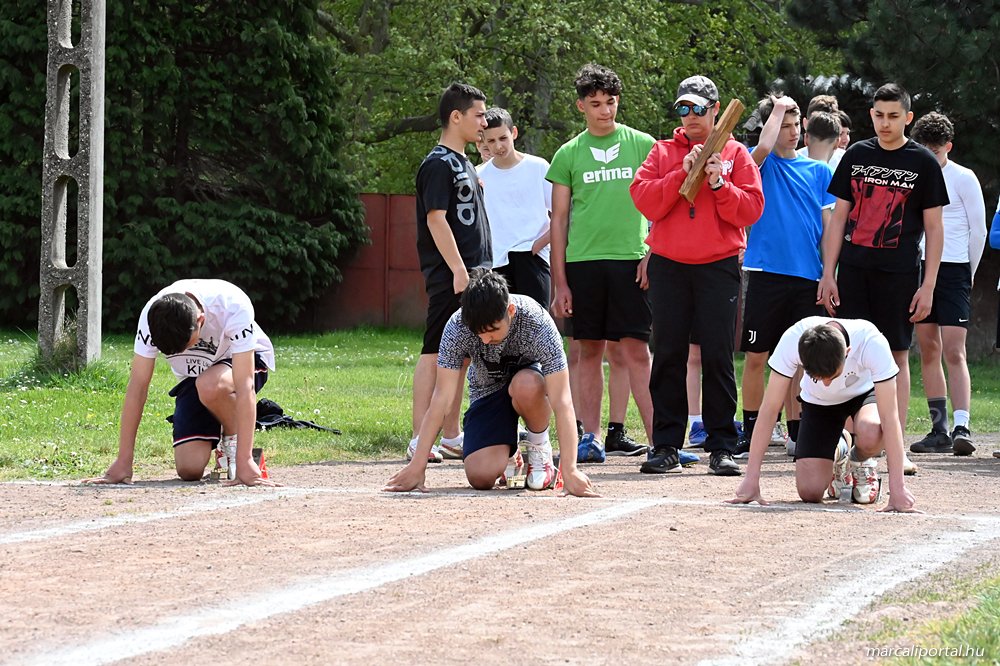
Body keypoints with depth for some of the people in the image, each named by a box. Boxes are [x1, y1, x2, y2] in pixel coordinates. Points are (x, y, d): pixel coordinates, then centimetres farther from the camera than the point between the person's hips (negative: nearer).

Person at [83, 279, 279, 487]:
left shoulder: (234, 308, -37)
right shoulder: (153, 316, -29)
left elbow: (245, 386, -40)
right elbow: (137, 386, -25)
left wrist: (244, 461, -45)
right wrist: (123, 462, -26)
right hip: (193, 377, 3)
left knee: (209, 386, -38)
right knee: (189, 470, -15)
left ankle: (234, 441, -7)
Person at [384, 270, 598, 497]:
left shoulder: (537, 323, -33)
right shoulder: (458, 326, -28)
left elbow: (562, 401, -36)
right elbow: (442, 398, -25)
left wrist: (569, 469, -43)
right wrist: (417, 466, -28)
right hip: (488, 393, 1)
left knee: (526, 386, -39)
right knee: (480, 477, -22)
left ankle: (540, 451, -8)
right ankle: (508, 456, 15)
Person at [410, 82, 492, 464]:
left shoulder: (464, 164, 20)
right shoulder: (438, 164, -10)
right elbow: (436, 219, -17)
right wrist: (458, 269, -22)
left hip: (472, 272, 10)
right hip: (449, 275, -10)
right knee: (436, 352, -10)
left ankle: (451, 438, 16)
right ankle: (420, 441, -11)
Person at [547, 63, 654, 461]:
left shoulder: (642, 145, 6)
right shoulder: (569, 154, 8)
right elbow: (559, 220, 9)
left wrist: (653, 256, -3)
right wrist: (559, 282, 4)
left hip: (631, 261, -2)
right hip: (583, 261, 2)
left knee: (636, 351, -6)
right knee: (589, 350, 5)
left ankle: (659, 439, -7)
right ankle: (591, 439, 10)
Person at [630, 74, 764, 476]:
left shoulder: (735, 154, 8)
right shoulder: (663, 153, 11)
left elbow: (750, 209, -1)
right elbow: (645, 201, -3)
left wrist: (719, 184, -15)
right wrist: (682, 174, -12)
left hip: (718, 266, -1)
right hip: (669, 266, 1)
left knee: (718, 357, -2)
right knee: (668, 356, 2)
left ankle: (722, 447, 2)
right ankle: (666, 446, 5)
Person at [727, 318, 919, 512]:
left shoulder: (873, 343, -39)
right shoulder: (792, 341, -35)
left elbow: (889, 416, -38)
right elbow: (769, 409, -29)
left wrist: (897, 488, -44)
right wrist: (751, 480, -31)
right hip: (818, 402, 1)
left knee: (870, 434, -37)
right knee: (810, 492, -15)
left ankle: (861, 461, 1)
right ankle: (837, 454, 21)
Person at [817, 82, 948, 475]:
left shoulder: (923, 163, 2)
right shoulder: (856, 156, 9)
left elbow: (934, 228, 2)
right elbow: (839, 217, 10)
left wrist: (928, 285, -4)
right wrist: (828, 274, 3)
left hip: (899, 275, -2)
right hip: (853, 269, 2)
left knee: (897, 356, 1)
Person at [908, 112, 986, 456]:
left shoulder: (964, 179, -2)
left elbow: (978, 230, 2)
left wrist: (967, 274, 5)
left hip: (953, 270, -5)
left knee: (954, 352, -13)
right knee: (929, 351, 5)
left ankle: (961, 427, -19)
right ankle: (940, 431, 8)